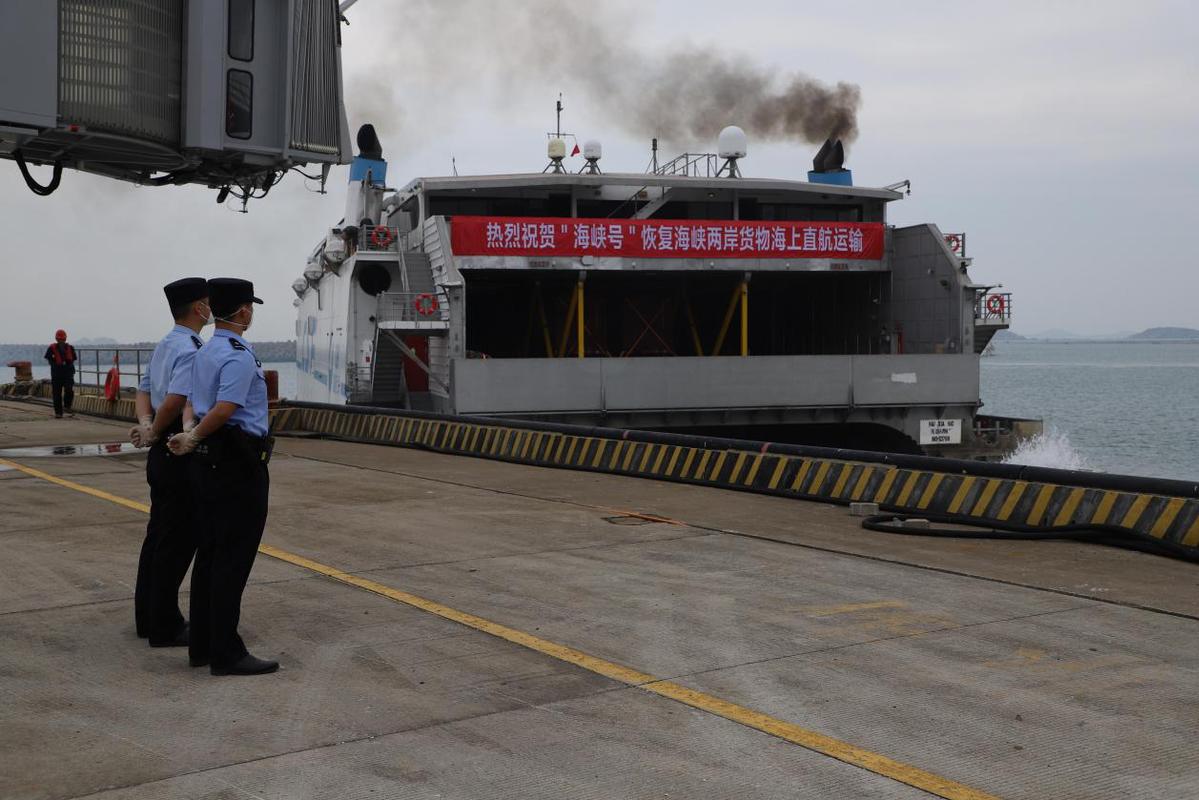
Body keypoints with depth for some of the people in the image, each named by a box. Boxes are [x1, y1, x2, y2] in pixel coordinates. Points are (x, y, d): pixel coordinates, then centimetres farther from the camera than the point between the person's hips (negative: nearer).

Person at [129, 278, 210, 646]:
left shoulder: (164, 346, 13)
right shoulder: (192, 350, -19)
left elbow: (144, 390, 15)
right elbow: (175, 400, -29)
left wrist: (145, 423, -2)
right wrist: (154, 431, -13)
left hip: (162, 452, 10)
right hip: (183, 452, -10)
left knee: (158, 534, 17)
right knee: (178, 540, -3)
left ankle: (148, 618, 27)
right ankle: (165, 627, 4)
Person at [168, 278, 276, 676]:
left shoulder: (204, 353, 16)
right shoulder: (239, 356, -15)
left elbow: (192, 404, 13)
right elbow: (225, 409, -25)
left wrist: (191, 435, -3)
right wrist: (194, 439, -11)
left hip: (207, 461, 10)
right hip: (238, 464, -10)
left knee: (209, 554, 13)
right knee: (234, 558, -6)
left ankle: (202, 645, 19)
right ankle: (226, 653, -3)